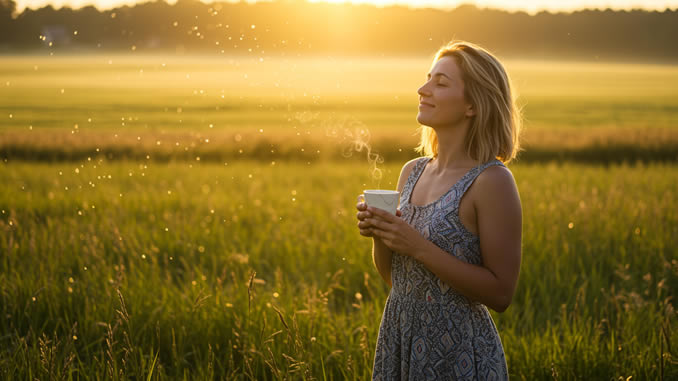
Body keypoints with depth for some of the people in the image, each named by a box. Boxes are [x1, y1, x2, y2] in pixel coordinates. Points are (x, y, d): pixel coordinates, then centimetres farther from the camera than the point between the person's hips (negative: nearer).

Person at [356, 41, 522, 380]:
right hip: (397, 339, 6)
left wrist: (419, 247, -22)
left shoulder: (491, 181, -15)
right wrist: (378, 235, -7)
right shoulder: (412, 172, 4)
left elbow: (500, 294, -17)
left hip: (457, 352, -6)